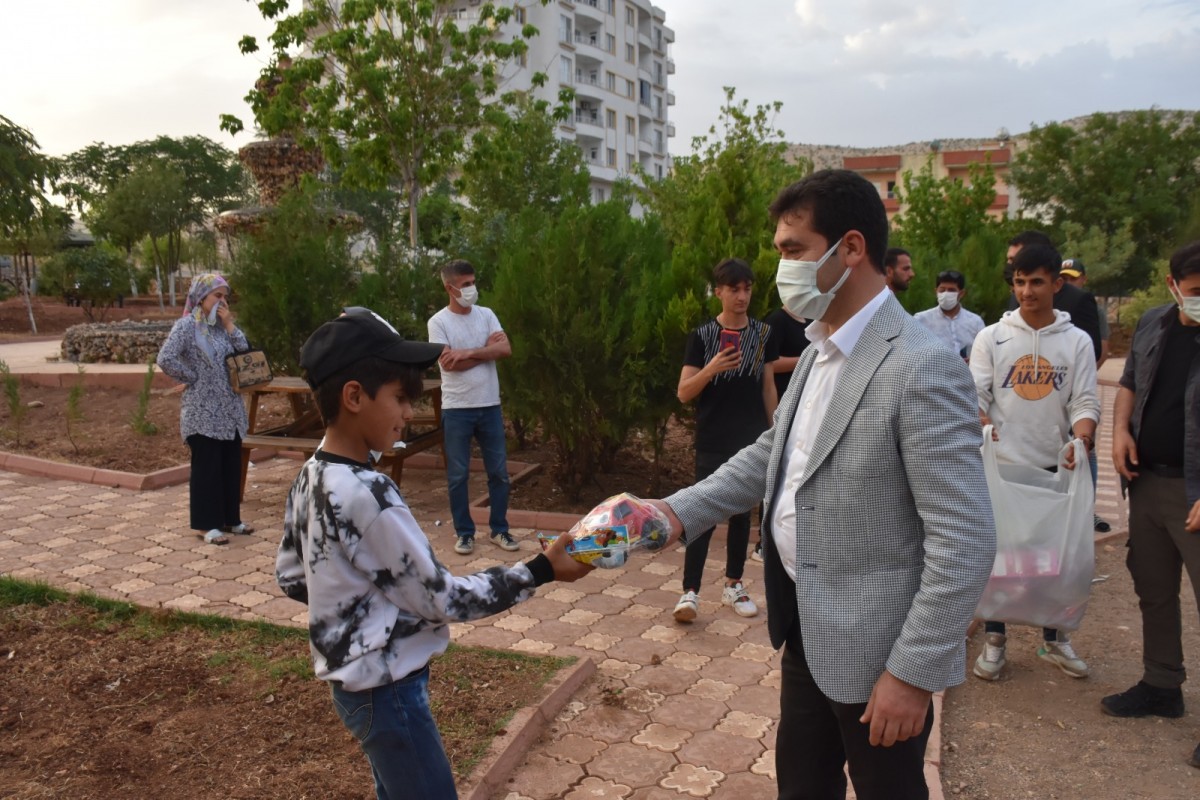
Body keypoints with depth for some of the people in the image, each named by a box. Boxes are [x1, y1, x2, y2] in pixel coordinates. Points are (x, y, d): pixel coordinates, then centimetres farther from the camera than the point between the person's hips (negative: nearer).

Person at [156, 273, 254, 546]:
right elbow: (165, 359, -22)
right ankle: (205, 524, 10)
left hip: (230, 408, 7)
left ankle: (230, 518, 23)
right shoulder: (187, 325, -11)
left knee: (231, 465, 12)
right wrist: (192, 377, -12)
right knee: (206, 466, 1)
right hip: (203, 410, -7)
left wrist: (230, 324, -4)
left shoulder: (222, 325, 10)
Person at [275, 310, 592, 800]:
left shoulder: (312, 477, -1)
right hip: (385, 689, -9)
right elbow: (440, 598, -22)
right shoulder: (368, 495, -28)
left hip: (355, 679, 9)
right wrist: (540, 571, -19)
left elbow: (290, 577, 11)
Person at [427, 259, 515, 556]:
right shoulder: (438, 322, -5)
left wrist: (468, 352, -16)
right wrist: (486, 349, -8)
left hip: (490, 406, 3)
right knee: (458, 475, 5)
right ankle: (464, 532, 19)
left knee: (499, 472, 8)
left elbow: (506, 350, -7)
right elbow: (448, 363, -16)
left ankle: (499, 529, 21)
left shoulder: (486, 315, 6)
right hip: (457, 409, -3)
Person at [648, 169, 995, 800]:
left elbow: (965, 542, -23)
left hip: (873, 650, -8)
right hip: (808, 629, 8)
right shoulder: (819, 351, 5)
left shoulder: (923, 369, -23)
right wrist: (680, 511, 1)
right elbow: (774, 451, 13)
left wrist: (913, 672, -20)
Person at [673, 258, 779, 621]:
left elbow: (768, 386, 11)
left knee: (742, 512, 12)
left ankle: (733, 585, 25)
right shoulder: (703, 336, -5)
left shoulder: (764, 333, 4)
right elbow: (683, 393, -8)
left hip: (752, 440, 3)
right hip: (713, 442, -3)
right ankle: (690, 591, 2)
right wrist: (710, 369, -26)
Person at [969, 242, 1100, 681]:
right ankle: (994, 639, 20)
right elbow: (975, 393, -5)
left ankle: (1053, 638, 29)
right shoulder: (992, 337, 0)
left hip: (1055, 466, 1)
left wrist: (1083, 433, -22)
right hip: (1001, 463, -1)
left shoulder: (1077, 341, 3)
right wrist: (977, 421, -26)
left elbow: (1085, 400, -1)